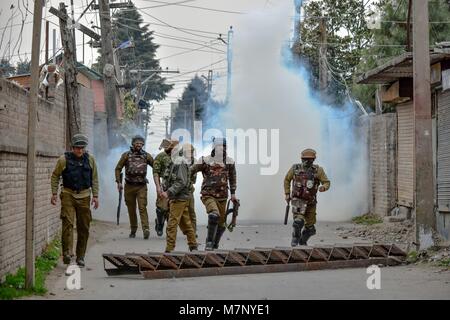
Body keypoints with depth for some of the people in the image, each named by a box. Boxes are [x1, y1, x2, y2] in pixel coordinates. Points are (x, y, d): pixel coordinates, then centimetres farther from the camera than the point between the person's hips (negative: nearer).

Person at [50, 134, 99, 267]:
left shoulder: (90, 159, 5)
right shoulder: (64, 159, -4)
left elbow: (94, 178, 11)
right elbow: (55, 176, 3)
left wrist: (95, 196, 6)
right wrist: (54, 193, -4)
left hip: (84, 196, 3)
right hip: (68, 195, -3)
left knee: (84, 227, 3)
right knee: (68, 223, -17)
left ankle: (80, 257, 11)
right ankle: (67, 253, -20)